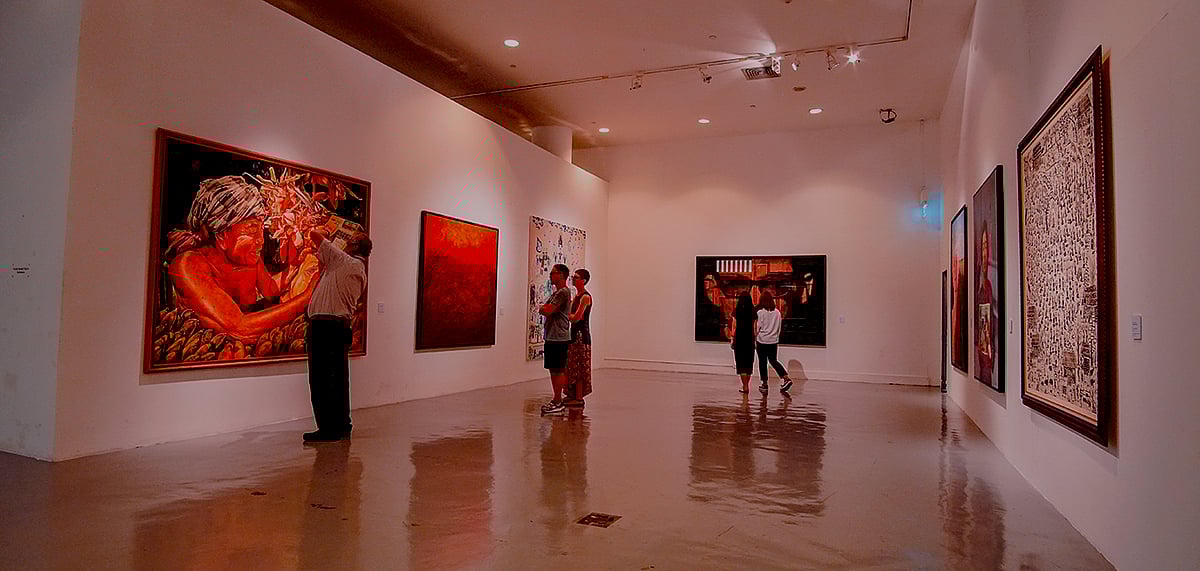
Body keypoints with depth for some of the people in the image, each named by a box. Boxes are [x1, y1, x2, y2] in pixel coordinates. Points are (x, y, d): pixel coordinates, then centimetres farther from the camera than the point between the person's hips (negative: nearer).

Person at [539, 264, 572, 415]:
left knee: (557, 370, -6)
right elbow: (546, 309, 20)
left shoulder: (563, 292, -14)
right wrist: (545, 308, -1)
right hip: (553, 337, 10)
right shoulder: (557, 292, 20)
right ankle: (557, 400, 21)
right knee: (555, 370, 14)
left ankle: (558, 402, -1)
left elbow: (547, 311, -20)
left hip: (558, 338, -10)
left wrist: (542, 308, 0)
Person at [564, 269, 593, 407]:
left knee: (579, 367, -5)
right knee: (572, 366, 12)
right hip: (574, 333, 9)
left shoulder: (585, 297, -13)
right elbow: (571, 314, 14)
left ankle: (579, 398, 0)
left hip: (582, 334, -9)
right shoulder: (576, 296, 16)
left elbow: (576, 317, -21)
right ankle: (573, 395, 19)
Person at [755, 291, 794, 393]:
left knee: (762, 362, 7)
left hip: (762, 341, -4)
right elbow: (780, 327, 8)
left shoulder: (760, 312, -13)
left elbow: (758, 327, -10)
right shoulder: (777, 312, 0)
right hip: (774, 341, 4)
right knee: (774, 361, 14)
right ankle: (786, 378, -2)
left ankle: (764, 384, 11)